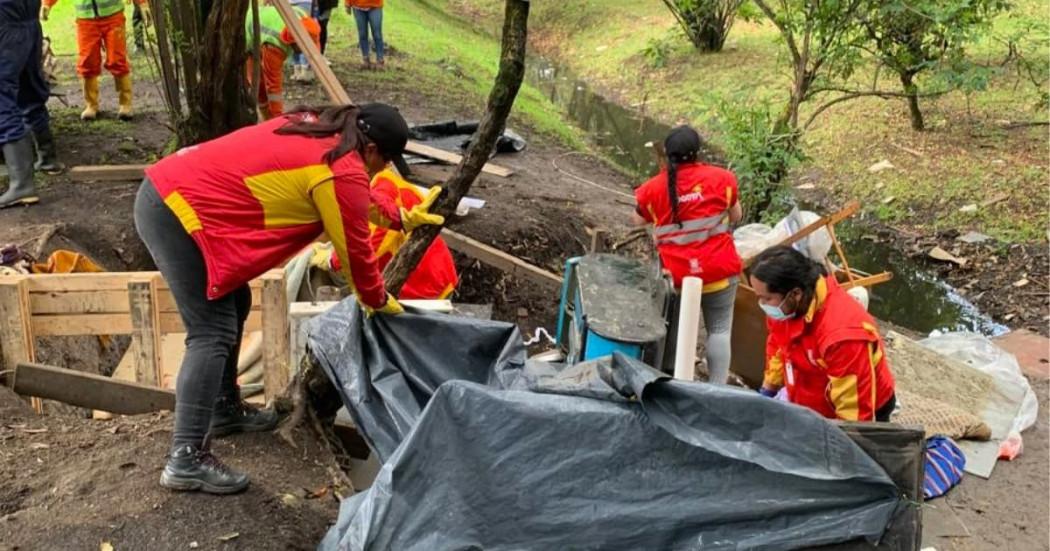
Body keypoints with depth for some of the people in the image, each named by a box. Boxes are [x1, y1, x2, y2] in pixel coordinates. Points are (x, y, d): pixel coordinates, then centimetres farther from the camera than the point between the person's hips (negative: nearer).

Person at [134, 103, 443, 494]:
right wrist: (378, 301, 13)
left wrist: (400, 218, 40)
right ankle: (186, 460, -9)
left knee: (233, 305, 19)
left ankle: (224, 409, 31)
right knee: (213, 333, -10)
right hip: (177, 212, -11)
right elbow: (355, 249, -3)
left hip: (166, 191, 11)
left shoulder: (317, 130, 16)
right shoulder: (343, 172, -12)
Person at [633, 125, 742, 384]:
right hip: (719, 269, -1)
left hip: (677, 274, 1)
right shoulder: (722, 178, -3)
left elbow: (638, 221, 16)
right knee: (719, 330, 7)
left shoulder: (653, 189, -2)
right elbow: (736, 216, 12)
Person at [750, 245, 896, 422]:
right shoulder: (787, 306, -15)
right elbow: (778, 345, 7)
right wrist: (767, 391, 10)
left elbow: (855, 406, -29)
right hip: (809, 409, 7)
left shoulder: (842, 334, -37)